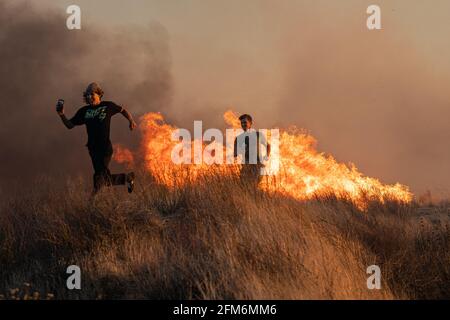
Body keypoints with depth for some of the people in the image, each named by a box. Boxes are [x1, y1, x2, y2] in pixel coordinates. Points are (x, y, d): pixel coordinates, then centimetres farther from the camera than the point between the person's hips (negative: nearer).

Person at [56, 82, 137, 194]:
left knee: (100, 176, -17)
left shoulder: (108, 106, 2)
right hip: (93, 149, 4)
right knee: (106, 179, 8)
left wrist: (131, 121, 9)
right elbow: (70, 125, 9)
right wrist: (62, 115, -6)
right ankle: (126, 178, 32)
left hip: (105, 148, -4)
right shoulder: (84, 111, 8)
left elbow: (122, 110, 20)